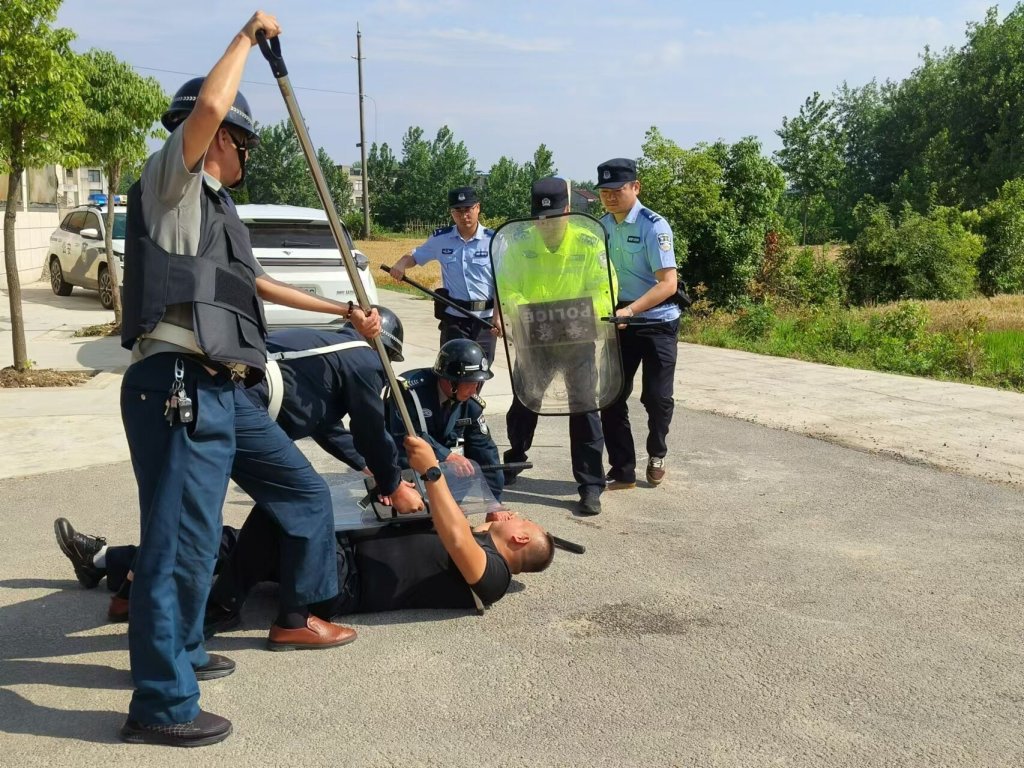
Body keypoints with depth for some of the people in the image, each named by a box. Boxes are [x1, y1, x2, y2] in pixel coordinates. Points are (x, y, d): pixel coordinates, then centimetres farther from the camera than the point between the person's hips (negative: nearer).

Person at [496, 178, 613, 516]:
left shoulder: (589, 245, -11)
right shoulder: (520, 244, -5)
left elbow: (603, 292, -12)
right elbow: (506, 289, -6)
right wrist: (526, 312, -26)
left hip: (578, 339, -2)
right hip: (533, 339, 2)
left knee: (584, 408, -2)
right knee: (523, 403, 15)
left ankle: (591, 485, 5)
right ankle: (511, 466, 37)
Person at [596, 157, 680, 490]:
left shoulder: (654, 226, -17)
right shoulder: (602, 225, 2)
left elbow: (668, 283, -23)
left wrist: (629, 310, -34)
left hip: (658, 322, -5)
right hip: (619, 322, 5)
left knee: (657, 396, -1)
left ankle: (656, 455, 28)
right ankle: (622, 470, 13)